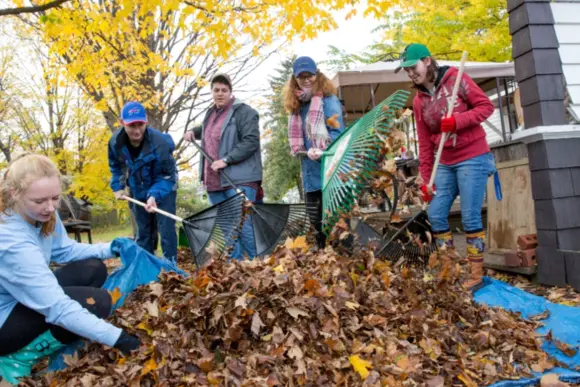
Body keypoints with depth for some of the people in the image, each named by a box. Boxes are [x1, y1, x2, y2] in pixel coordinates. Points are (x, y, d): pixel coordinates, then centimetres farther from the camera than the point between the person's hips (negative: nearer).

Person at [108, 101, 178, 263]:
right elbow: (115, 166, 6)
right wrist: (118, 187, -2)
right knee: (143, 233, 15)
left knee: (166, 231, -8)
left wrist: (154, 196, -39)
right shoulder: (116, 142, -17)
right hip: (139, 193, 5)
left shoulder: (160, 143, -32)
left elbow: (165, 176, -25)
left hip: (163, 190, -4)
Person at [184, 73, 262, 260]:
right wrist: (194, 132, 21)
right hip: (214, 181, 8)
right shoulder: (210, 113, 18)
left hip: (239, 180, -8)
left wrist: (226, 160, -21)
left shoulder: (244, 112, -6)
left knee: (242, 224, -12)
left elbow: (251, 141, -16)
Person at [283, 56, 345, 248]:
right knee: (317, 225, 15)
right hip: (310, 175, 7)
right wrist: (298, 150, 4)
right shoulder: (296, 104, 13)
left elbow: (338, 132, -16)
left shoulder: (328, 100, -7)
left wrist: (321, 149, -29)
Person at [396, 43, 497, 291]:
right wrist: (425, 178, 4)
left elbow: (486, 106, -6)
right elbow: (425, 143, 8)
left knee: (470, 217, -6)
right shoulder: (418, 101, 8)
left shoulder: (455, 79, -5)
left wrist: (457, 121, -22)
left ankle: (476, 274, 7)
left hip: (473, 158, -6)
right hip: (445, 164, 6)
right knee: (435, 215, 3)